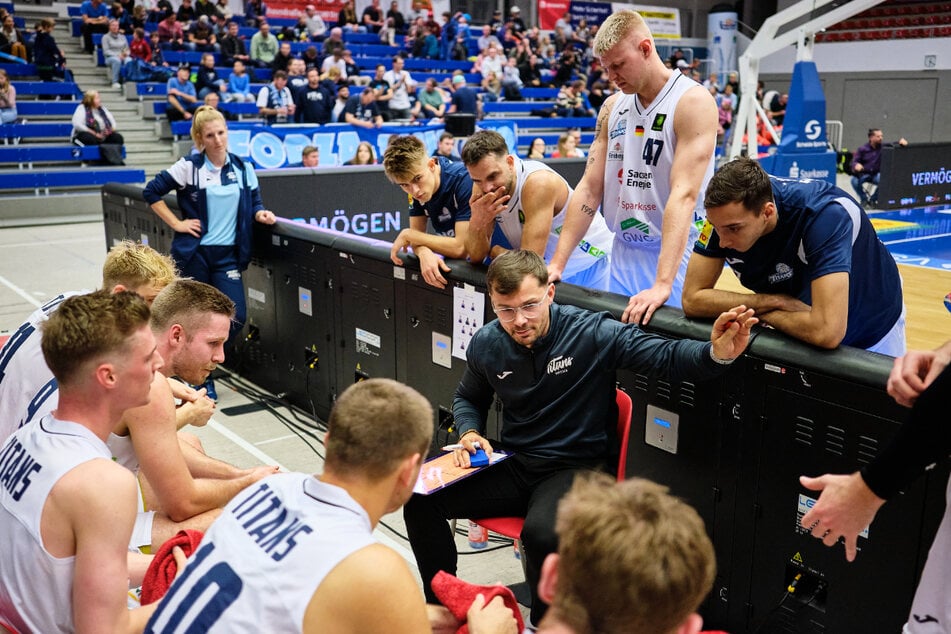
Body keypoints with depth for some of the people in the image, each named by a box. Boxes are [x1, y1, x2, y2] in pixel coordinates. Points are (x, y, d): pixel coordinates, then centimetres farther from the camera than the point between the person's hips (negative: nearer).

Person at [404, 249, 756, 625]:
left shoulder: (592, 333, -15)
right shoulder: (486, 344, -1)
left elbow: (668, 356, -17)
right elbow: (468, 399, 20)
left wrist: (716, 353, -38)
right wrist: (469, 433, -2)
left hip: (575, 467, -5)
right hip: (512, 466, 5)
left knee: (542, 533, -36)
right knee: (419, 495, -13)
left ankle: (543, 622, -3)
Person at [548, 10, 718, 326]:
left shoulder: (693, 101, -14)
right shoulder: (613, 106, 6)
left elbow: (684, 195, -24)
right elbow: (590, 187, 6)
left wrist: (662, 284, -33)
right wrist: (557, 263, -2)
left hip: (674, 255, -6)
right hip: (623, 252, 6)